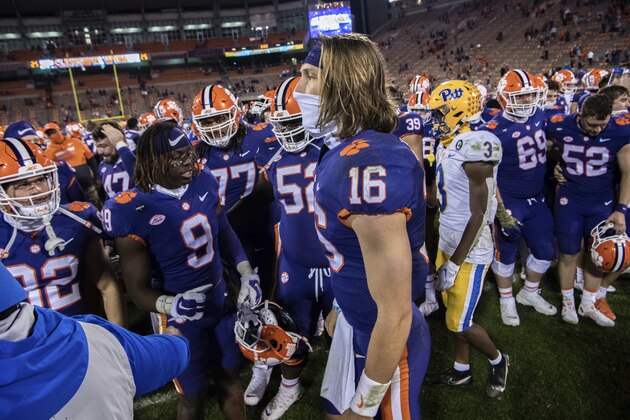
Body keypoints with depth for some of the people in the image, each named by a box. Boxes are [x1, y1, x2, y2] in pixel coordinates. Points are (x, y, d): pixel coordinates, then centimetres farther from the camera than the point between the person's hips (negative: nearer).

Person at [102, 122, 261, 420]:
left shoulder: (204, 182, -8)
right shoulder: (135, 210, -22)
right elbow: (138, 289, -15)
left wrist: (247, 273, -1)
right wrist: (170, 305, -33)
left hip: (222, 301, 4)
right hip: (181, 318, -4)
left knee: (229, 378, 24)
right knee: (193, 395, 17)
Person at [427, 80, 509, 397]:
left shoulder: (473, 149, -22)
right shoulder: (447, 146, 5)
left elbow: (477, 216, -21)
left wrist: (455, 263, -18)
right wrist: (445, 253, 19)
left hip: (470, 251, -8)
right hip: (448, 244, 8)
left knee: (459, 323, 2)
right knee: (453, 314, 18)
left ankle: (498, 361, 31)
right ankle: (461, 371, 36)